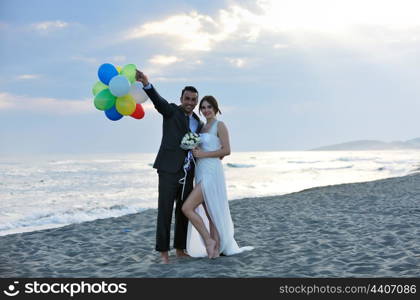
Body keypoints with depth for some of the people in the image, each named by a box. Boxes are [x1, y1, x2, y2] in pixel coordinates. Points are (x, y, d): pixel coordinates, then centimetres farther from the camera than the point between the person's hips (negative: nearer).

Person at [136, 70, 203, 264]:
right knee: (165, 210, -6)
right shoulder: (172, 111, 0)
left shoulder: (198, 123, 17)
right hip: (169, 168, -6)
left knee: (184, 211, 9)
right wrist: (146, 84, -39)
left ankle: (180, 249, 19)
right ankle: (163, 252, -1)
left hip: (187, 172, 6)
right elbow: (158, 101, -21)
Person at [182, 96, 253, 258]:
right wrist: (196, 152, 6)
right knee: (209, 213, 8)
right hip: (201, 171, 8)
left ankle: (209, 241, -6)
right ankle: (216, 248, 13)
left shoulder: (220, 125, -5)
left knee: (187, 208, -15)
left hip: (211, 172, -8)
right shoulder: (202, 127, 18)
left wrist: (203, 154, -15)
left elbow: (226, 150, -13)